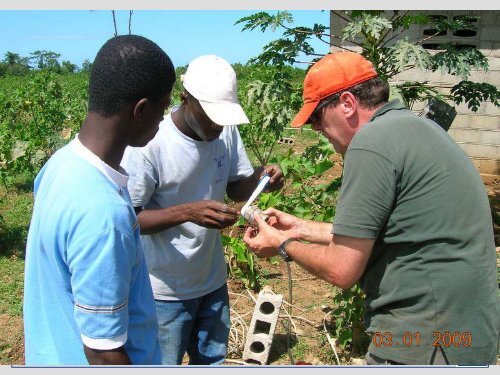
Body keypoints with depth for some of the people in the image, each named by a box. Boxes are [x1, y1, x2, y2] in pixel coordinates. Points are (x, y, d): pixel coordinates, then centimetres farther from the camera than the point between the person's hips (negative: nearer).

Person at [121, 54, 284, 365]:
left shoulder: (226, 132, -7)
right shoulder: (149, 144, -24)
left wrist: (260, 178, -17)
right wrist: (187, 212, -35)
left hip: (213, 281, 6)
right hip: (166, 291, -5)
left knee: (212, 361, 23)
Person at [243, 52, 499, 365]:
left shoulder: (372, 143, -19)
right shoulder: (414, 126, 11)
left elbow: (342, 270, -17)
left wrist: (283, 245, -1)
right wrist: (302, 228, 21)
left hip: (425, 344, -9)